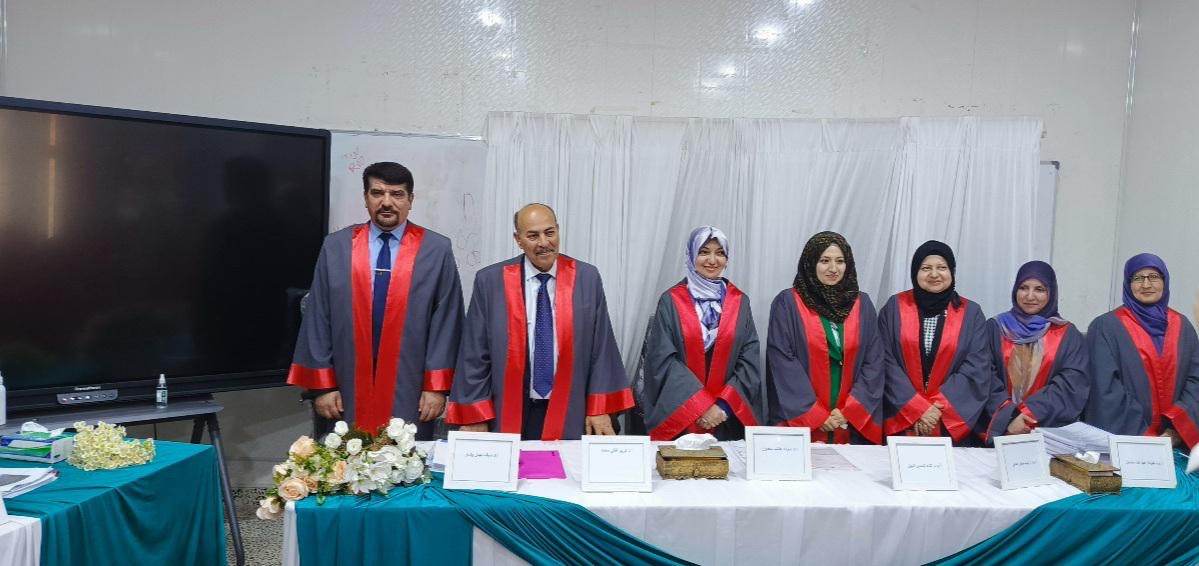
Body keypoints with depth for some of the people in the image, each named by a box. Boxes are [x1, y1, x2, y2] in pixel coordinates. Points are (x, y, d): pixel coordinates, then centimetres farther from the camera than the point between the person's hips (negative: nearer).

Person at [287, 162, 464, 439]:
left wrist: (436, 386, -6)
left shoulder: (437, 250, 0)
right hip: (348, 395, 2)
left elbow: (447, 320, -2)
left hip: (410, 394, -1)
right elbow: (317, 317, 4)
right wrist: (322, 385, 0)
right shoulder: (335, 247, 4)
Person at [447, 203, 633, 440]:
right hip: (509, 415, -1)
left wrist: (599, 409, -2)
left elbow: (600, 347, 1)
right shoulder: (490, 281, -4)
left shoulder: (587, 278, -1)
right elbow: (475, 353, -2)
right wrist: (475, 416, -4)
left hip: (569, 415, 1)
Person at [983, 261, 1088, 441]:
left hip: (1051, 428, 1)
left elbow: (1072, 383, -1)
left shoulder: (1068, 334, 10)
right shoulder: (995, 328, 8)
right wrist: (1008, 416, -14)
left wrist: (1031, 414, -12)